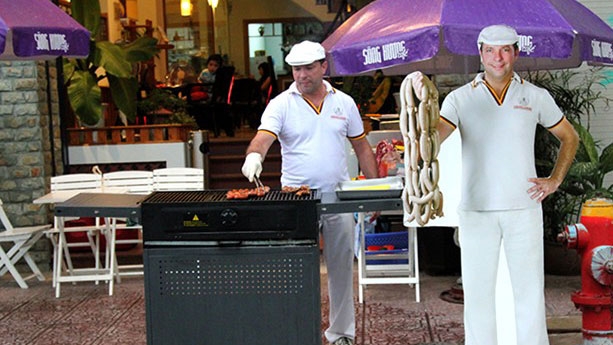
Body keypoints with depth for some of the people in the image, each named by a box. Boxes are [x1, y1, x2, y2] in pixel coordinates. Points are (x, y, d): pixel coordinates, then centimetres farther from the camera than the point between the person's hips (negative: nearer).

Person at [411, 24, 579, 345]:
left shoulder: (536, 96, 6)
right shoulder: (460, 98, 1)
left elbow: (569, 138, 18)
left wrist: (555, 180, 8)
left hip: (523, 207, 1)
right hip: (476, 210, -1)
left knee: (529, 288, 6)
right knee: (478, 289, 4)